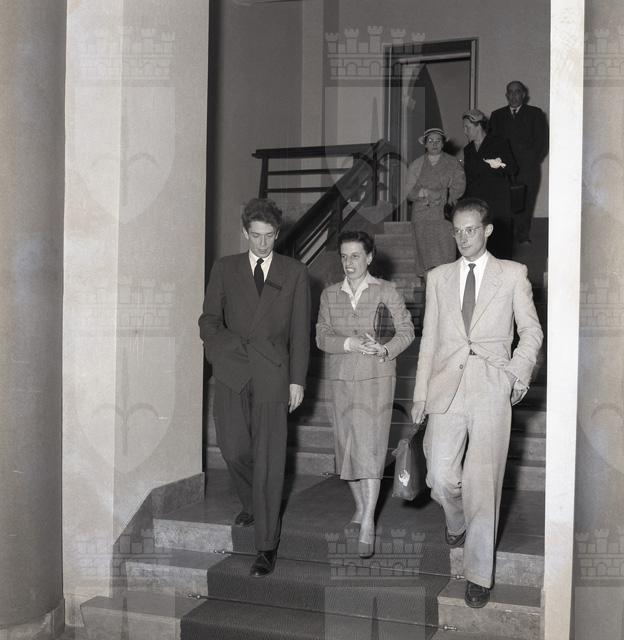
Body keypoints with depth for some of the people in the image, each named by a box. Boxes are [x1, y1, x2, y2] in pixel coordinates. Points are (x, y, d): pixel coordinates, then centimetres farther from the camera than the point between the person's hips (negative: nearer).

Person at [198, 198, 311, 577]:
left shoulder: (295, 273, 8)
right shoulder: (225, 269, 11)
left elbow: (300, 332, 6)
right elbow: (209, 318, 9)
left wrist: (297, 380, 0)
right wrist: (220, 345, -12)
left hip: (272, 374, -2)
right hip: (232, 372, 2)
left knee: (269, 458, -4)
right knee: (234, 449, 1)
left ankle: (267, 545, 2)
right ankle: (253, 503, 34)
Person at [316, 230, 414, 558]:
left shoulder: (386, 291, 0)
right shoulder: (329, 295, 8)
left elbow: (406, 331, -2)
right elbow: (322, 337, 3)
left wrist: (384, 350, -20)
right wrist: (350, 343, -16)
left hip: (377, 378, -4)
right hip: (342, 379, 4)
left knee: (369, 448, -10)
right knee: (346, 446, 9)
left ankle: (368, 525, -6)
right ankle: (360, 506, 30)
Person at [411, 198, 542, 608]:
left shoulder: (513, 274, 7)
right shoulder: (439, 278, 14)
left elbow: (531, 330, 9)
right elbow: (429, 339, 14)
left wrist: (519, 372, -8)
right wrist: (420, 394, 10)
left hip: (492, 389, -2)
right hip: (447, 387, 2)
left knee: (483, 484, -2)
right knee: (441, 479, -3)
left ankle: (479, 574, 11)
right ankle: (458, 521, 32)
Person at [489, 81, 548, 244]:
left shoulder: (535, 114, 11)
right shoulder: (497, 115, 17)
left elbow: (543, 140, 6)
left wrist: (533, 162, -4)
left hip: (527, 169, -1)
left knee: (525, 203, -5)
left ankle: (523, 235, 6)